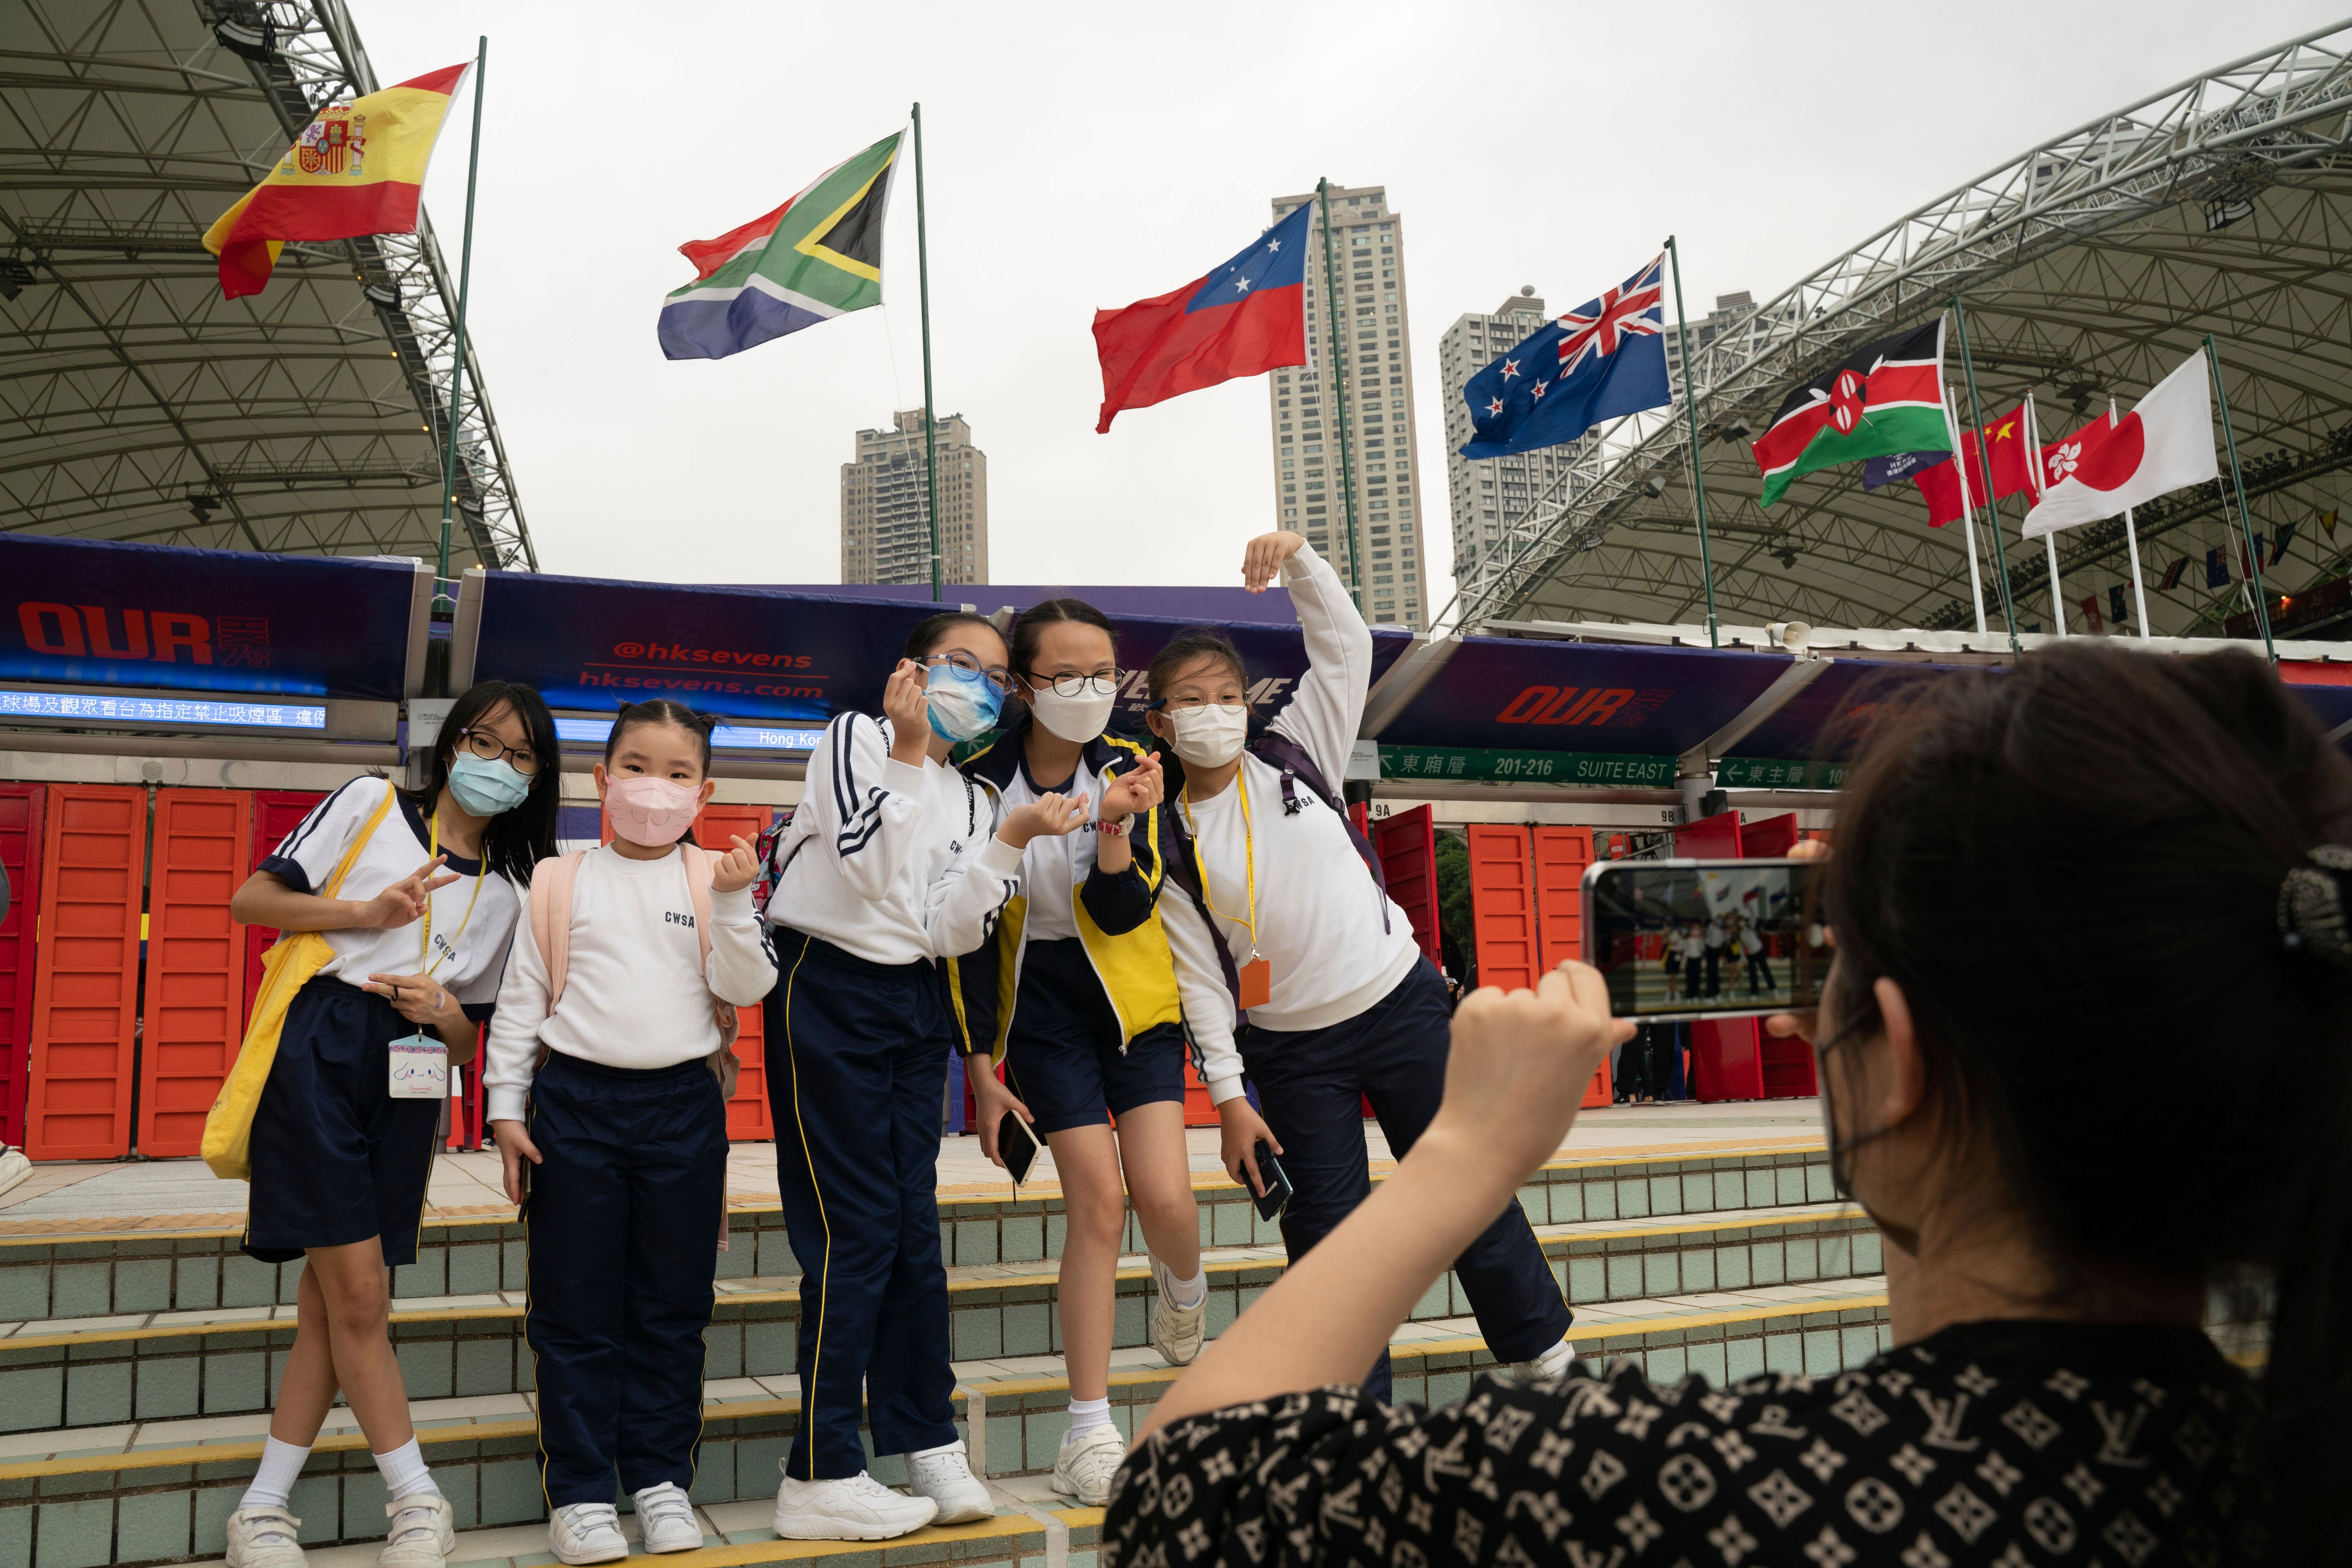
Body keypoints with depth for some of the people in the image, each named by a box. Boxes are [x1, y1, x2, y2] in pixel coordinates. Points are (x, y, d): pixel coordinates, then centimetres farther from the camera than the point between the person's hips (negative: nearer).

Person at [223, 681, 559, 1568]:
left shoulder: (510, 893, 12)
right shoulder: (370, 805, 5)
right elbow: (250, 901, 3)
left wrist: (446, 1013, -8)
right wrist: (368, 913, -9)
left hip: (410, 1081, 4)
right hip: (320, 1053, -4)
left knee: (336, 1304, 5)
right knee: (358, 1296, -7)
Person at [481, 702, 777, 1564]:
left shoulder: (714, 880, 4)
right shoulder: (562, 882, 3)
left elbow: (746, 990, -4)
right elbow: (520, 998, 5)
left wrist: (734, 904, -17)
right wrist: (507, 1109, 1)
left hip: (682, 1104, 1)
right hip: (576, 1102, 0)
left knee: (673, 1308, 8)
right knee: (576, 1310, 5)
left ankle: (661, 1477, 21)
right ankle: (579, 1491, 16)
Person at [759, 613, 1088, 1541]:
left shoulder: (971, 801, 13)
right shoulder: (855, 739, -1)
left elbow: (950, 927, 0)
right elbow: (869, 869, -15)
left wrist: (1012, 841, -11)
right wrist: (908, 749, -16)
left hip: (915, 1006, 6)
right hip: (829, 987, -6)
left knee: (914, 1225, 6)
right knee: (855, 1226, -8)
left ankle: (928, 1448, 15)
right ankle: (822, 1477, -1)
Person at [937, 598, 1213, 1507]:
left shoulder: (1127, 766, -8)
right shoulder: (980, 784, -11)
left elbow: (1119, 912, -14)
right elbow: (969, 934, -6)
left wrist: (1116, 827, -33)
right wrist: (981, 1068, -6)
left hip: (1136, 995, 1)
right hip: (1043, 1001, -1)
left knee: (1164, 1197, -10)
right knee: (1098, 1201, -7)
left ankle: (1182, 1281, 29)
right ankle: (1090, 1433, 5)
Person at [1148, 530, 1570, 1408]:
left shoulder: (1297, 755, 1)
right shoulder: (1167, 842, -2)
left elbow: (1345, 646, -4)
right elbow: (1198, 978, -3)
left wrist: (1297, 560, -18)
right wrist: (1229, 1098, -6)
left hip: (1401, 1003, 1)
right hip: (1292, 1052, 0)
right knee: (1327, 1234, 4)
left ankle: (1543, 1348, 28)